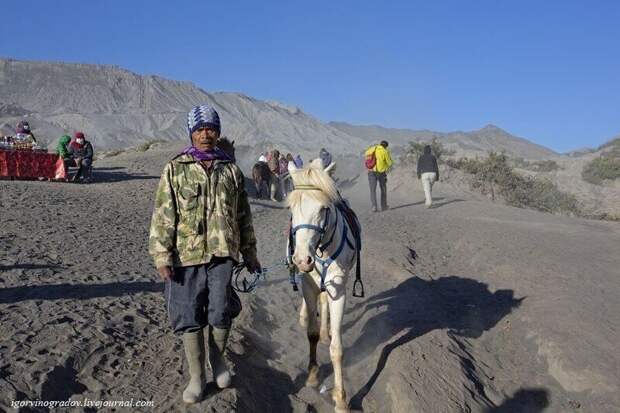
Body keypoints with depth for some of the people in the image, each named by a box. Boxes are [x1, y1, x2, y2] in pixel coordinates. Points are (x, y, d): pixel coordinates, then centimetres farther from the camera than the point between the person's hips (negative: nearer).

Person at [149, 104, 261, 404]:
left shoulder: (231, 170, 9)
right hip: (186, 254, -1)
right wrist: (162, 257, -9)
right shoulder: (175, 170, 1)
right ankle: (196, 377, 25)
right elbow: (162, 216, -2)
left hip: (222, 253, 1)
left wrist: (249, 253, 14)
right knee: (189, 317, 7)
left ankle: (217, 357, 33)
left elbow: (243, 215, 14)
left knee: (221, 314, 1)